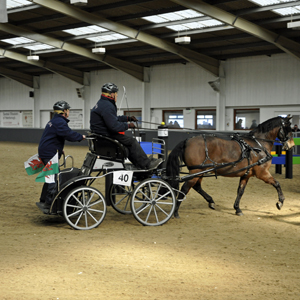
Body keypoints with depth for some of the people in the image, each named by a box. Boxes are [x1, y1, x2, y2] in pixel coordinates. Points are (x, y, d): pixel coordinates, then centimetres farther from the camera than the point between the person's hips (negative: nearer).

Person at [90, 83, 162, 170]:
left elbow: (113, 119, 23)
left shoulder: (102, 103, 15)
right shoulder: (107, 106, -21)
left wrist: (128, 118, 18)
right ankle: (147, 164, 0)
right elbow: (114, 126, -27)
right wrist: (128, 125, -13)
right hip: (106, 136, -11)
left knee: (129, 141, 18)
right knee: (132, 142, -7)